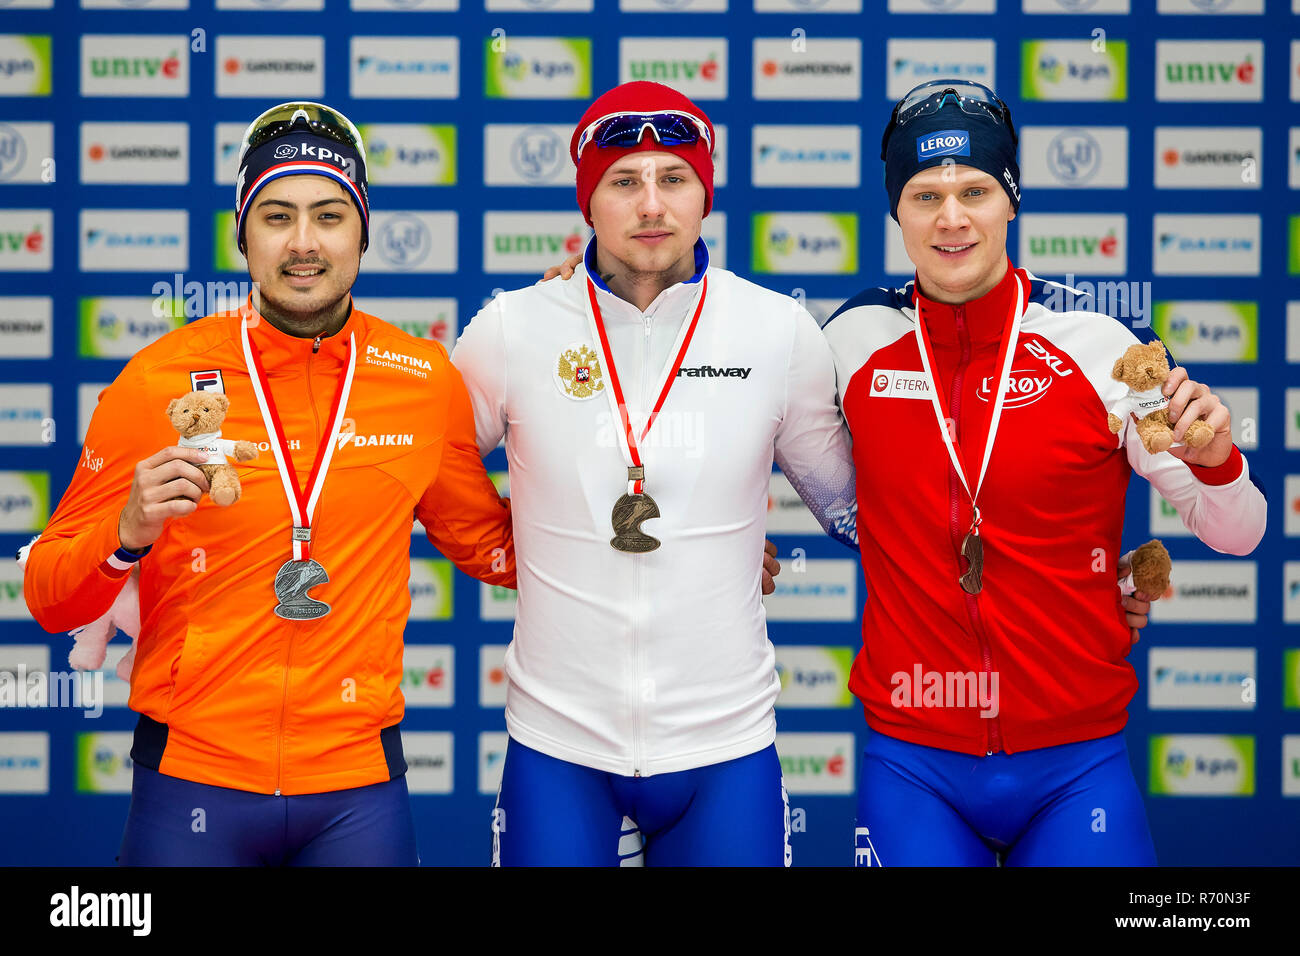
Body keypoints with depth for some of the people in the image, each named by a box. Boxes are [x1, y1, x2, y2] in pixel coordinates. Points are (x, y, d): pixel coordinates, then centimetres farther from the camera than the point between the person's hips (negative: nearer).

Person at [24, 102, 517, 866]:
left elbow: (486, 543, 17)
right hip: (191, 775, -1)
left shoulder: (426, 380, 0)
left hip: (358, 784, 1)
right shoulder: (158, 380, -6)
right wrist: (128, 535, -19)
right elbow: (50, 600, -1)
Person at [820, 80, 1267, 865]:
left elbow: (1234, 535, -5)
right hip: (912, 762, 1)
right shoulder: (855, 339, -1)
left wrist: (1214, 460, -23)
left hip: (1075, 765, -1)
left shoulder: (1095, 344, -7)